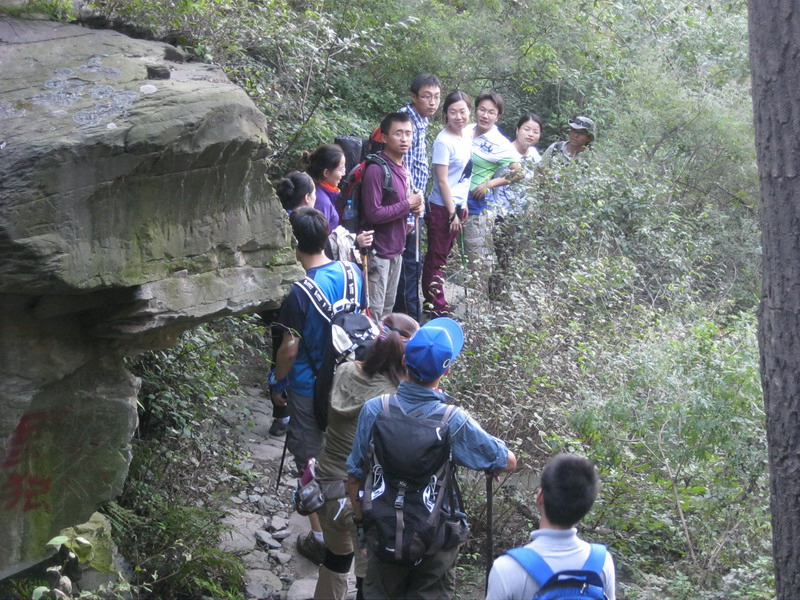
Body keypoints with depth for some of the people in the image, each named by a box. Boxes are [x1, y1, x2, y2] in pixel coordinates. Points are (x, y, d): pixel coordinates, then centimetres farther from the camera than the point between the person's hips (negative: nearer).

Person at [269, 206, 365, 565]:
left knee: (311, 461, 8)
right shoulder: (352, 273, -8)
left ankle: (321, 538, 17)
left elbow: (290, 349, -20)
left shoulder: (300, 292, -26)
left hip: (309, 389, -6)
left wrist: (277, 384, -3)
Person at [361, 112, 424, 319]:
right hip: (378, 251, -9)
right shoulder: (376, 170, -19)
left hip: (396, 249, 9)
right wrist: (408, 205, -16)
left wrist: (415, 206, 1)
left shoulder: (403, 169, 10)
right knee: (373, 311, -5)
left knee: (388, 308, 17)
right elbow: (373, 214, -24)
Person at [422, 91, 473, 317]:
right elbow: (442, 181, -17)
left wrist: (462, 205, 15)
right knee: (436, 258, 2)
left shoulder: (464, 138, 7)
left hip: (456, 206, 8)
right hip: (442, 209, -8)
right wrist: (452, 213, -16)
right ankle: (436, 307, 9)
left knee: (442, 256, 15)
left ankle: (435, 303, 23)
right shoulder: (444, 141, -17)